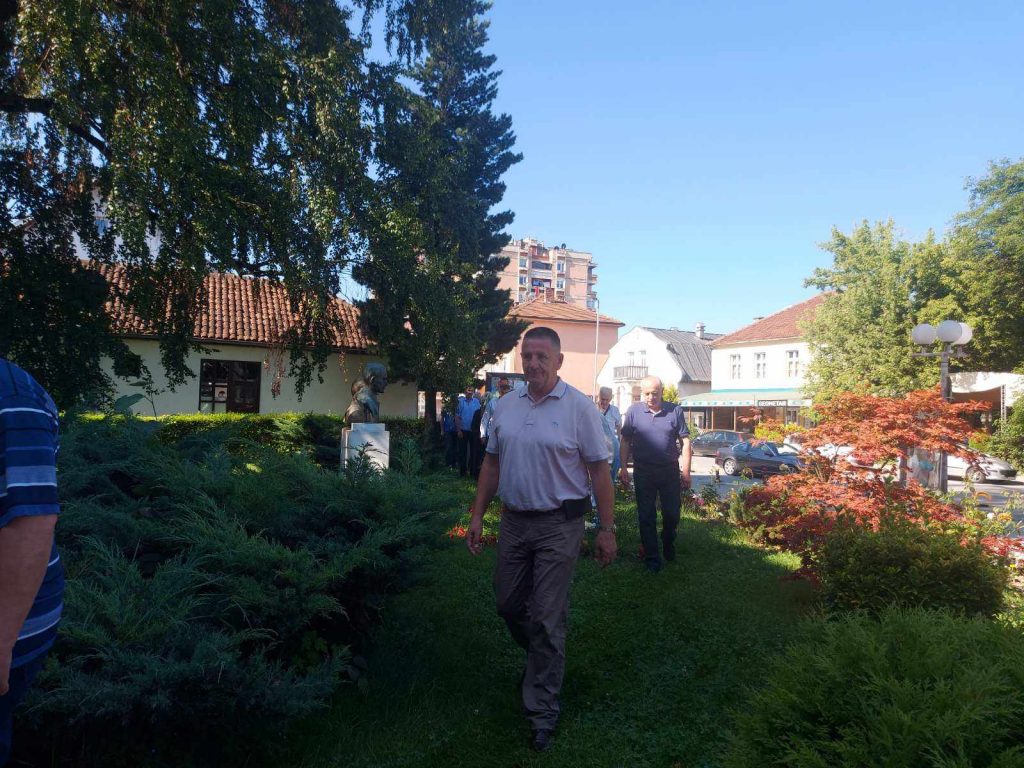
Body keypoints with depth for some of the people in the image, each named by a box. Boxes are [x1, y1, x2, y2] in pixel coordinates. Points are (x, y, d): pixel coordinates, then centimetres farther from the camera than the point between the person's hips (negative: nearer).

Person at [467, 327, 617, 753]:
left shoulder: (579, 407, -10)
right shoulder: (504, 407, 4)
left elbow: (599, 470, -9)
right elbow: (492, 464, 11)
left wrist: (607, 529, -10)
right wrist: (477, 515, 8)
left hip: (559, 525, -5)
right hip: (513, 520, 5)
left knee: (547, 618, 1)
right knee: (508, 604, 17)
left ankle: (542, 711, 18)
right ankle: (541, 660, 47)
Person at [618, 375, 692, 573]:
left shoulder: (675, 411, -2)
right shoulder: (634, 411, -3)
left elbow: (685, 441, 1)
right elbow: (625, 442, 3)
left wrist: (686, 470, -4)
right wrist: (623, 468, -2)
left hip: (670, 471, 1)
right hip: (643, 472, -1)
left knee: (672, 513, 12)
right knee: (646, 516, 4)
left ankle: (669, 545, 39)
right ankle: (652, 557, 15)